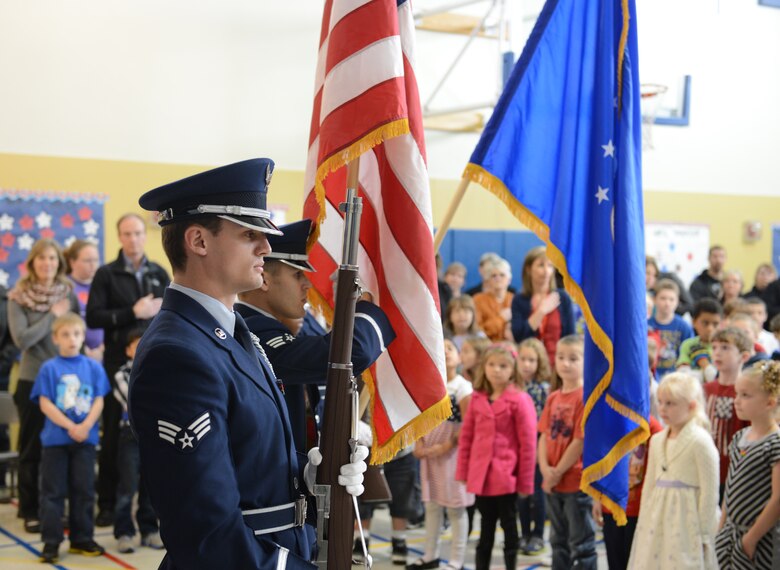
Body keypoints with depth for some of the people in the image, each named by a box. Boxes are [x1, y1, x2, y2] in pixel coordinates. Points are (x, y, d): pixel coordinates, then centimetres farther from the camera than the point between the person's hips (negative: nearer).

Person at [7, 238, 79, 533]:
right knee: (32, 449, 5)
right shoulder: (18, 297, -3)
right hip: (33, 380, -2)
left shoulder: (68, 293, 5)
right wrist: (53, 315, -13)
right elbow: (21, 339, -13)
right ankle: (30, 511, 14)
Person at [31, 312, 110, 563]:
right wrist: (70, 427, -15)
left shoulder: (93, 367, 3)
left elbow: (99, 401, 1)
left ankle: (82, 539, 19)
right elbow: (45, 403, -7)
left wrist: (86, 426, -14)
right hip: (55, 438, -2)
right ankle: (51, 542, 8)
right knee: (53, 492, 2)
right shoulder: (49, 368, -3)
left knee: (84, 490, 9)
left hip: (85, 438, 2)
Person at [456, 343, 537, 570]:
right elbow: (466, 436, 10)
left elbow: (527, 443, -8)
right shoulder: (477, 399, 7)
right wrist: (463, 471, 6)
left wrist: (525, 481, -8)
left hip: (506, 477, -4)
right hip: (481, 476, 4)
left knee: (509, 527, 6)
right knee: (486, 528, 14)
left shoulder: (519, 400, -8)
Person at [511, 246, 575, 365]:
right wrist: (541, 311, -10)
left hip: (557, 362, 0)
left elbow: (570, 337, 2)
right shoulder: (519, 301, 3)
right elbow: (518, 336, -10)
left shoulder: (563, 298, 2)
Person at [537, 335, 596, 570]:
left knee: (581, 544, 2)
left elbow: (581, 441, -17)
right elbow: (544, 436, 7)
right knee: (559, 541, 19)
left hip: (578, 482, -7)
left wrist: (558, 472, -13)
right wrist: (545, 469, -8)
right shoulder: (553, 398, 9)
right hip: (552, 484, 7)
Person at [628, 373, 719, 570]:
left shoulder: (700, 441, -11)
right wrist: (644, 522, 14)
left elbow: (710, 492, -11)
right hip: (658, 521, 7)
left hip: (686, 521, -7)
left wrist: (704, 534, -10)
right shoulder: (657, 440, 11)